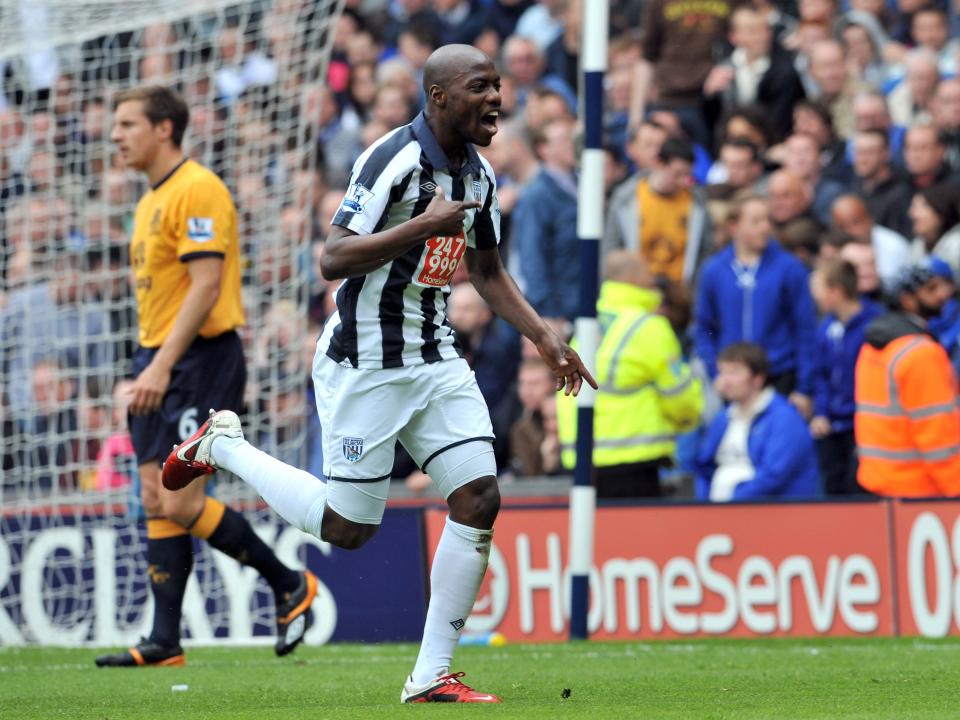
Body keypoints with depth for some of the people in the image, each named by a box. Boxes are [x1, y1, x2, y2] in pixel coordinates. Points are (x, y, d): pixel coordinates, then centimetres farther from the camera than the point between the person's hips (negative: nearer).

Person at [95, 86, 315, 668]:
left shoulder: (197, 190, -14)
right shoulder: (153, 200, 17)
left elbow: (206, 286, -21)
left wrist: (162, 366, -25)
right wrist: (148, 367, 17)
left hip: (198, 359, -10)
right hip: (159, 361, 10)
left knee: (179, 502, -13)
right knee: (156, 499, 5)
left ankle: (290, 586, 2)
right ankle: (165, 642, 6)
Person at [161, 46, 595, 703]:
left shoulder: (480, 175, 8)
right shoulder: (395, 159, -19)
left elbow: (488, 272, 21)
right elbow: (334, 258, -25)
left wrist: (544, 336, 9)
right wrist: (427, 223, -31)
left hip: (437, 362, 7)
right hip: (366, 367, -7)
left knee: (479, 500, -6)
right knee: (347, 527, -1)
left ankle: (432, 675, 1)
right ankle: (223, 444, 23)